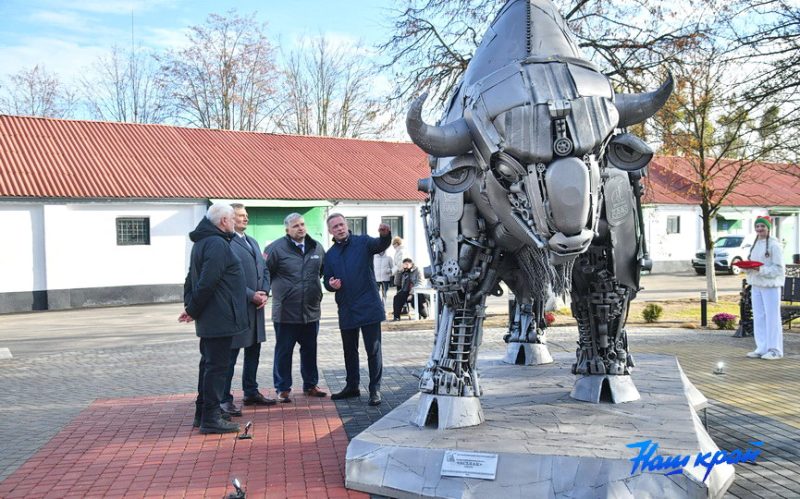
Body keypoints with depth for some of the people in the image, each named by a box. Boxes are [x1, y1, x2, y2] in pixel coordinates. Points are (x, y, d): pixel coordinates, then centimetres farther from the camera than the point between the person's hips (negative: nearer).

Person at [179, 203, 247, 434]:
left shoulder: (202, 242, 16)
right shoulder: (217, 244, -18)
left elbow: (192, 278, 20)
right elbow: (207, 282, -23)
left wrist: (190, 306, 12)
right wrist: (193, 309, -12)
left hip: (208, 320, 10)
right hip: (220, 319, -10)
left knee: (209, 363, 17)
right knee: (217, 366, -5)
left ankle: (202, 413, 26)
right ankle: (210, 418, -1)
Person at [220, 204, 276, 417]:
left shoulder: (253, 242, 18)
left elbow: (264, 270, 17)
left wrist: (264, 292, 0)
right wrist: (252, 295, -17)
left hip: (256, 306, 9)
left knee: (253, 351, 16)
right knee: (231, 354, -3)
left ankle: (251, 392, 28)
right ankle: (224, 399, 4)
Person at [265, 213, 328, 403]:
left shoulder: (317, 247, 7)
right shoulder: (276, 248, -10)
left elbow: (324, 271, 21)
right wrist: (272, 290, -6)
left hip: (311, 311, 5)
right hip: (286, 312, -5)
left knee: (310, 350, 15)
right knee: (283, 351, 5)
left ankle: (310, 385, 29)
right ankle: (283, 389, 15)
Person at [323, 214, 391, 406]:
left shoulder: (363, 242, -2)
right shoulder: (330, 255, 11)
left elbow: (380, 245, -21)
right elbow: (327, 280, 16)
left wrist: (385, 235, -44)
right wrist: (331, 284, -8)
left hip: (368, 306, -5)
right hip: (346, 309, 5)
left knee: (373, 349, -2)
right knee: (349, 350, 16)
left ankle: (375, 389, 6)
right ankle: (352, 386, 29)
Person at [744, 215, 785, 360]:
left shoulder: (774, 245, -10)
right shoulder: (755, 244, 14)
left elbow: (778, 268, -13)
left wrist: (760, 269, -23)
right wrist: (747, 267, -1)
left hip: (770, 285, -7)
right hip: (756, 285, 7)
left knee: (772, 317, -3)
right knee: (758, 317, 9)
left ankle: (774, 350, 3)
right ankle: (762, 348, 17)